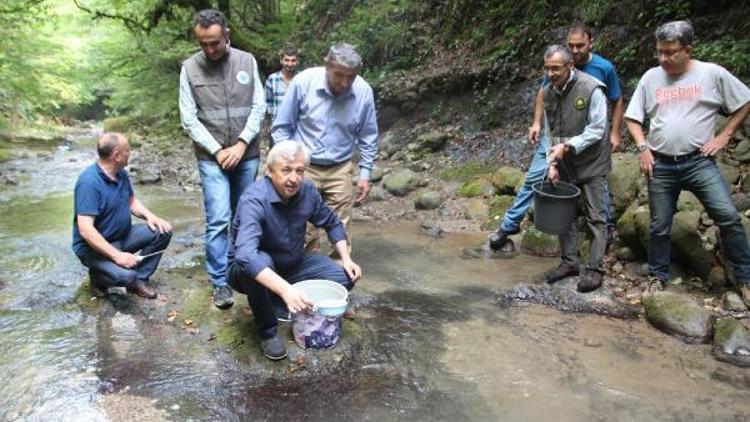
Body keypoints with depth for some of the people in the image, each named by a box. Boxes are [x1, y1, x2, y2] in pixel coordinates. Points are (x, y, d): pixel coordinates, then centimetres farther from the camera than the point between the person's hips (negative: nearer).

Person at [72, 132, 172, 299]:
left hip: (122, 236, 8)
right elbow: (85, 230, -30)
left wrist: (150, 216, -5)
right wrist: (116, 255, -32)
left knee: (162, 231, -6)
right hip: (95, 246, -8)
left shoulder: (120, 173, 0)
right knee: (126, 275, -32)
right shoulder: (89, 182, -26)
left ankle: (139, 280, 6)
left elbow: (131, 201, 16)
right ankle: (98, 276, 4)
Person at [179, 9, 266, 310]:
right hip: (212, 157, -2)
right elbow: (189, 119, -4)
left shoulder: (247, 61, 1)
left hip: (247, 155, 2)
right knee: (218, 219, -6)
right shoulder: (190, 68, -3)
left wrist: (241, 144, -8)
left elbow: (259, 107, 1)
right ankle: (220, 282, 5)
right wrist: (218, 151, -10)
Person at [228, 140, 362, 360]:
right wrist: (286, 290, -58)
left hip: (292, 265, 6)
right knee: (260, 261, -39)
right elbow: (245, 255, -47)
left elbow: (332, 223, 6)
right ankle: (267, 330, -14)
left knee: (346, 277, -7)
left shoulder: (308, 191, -12)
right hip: (253, 271, -6)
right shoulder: (254, 200, -32)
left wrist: (346, 259, -7)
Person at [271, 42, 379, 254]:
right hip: (303, 166, -1)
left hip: (340, 169, 2)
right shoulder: (303, 81, -15)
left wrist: (365, 173, 3)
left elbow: (368, 137, 4)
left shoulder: (364, 92, -10)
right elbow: (282, 126, -4)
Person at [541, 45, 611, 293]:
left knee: (595, 218, 0)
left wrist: (567, 146, -24)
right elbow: (550, 132, 8)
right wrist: (552, 163, -1)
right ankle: (569, 262, 23)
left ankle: (595, 269, 8)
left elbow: (597, 129, -17)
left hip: (591, 164, -6)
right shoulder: (549, 93, 3)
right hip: (564, 166, 6)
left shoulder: (591, 89, -16)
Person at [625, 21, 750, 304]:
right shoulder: (651, 78, 4)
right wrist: (642, 148, -3)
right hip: (660, 165, 2)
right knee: (659, 226, 8)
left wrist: (724, 136, -1)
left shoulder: (713, 74, -2)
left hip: (699, 161, -2)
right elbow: (633, 118, 10)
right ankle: (658, 276, 26)